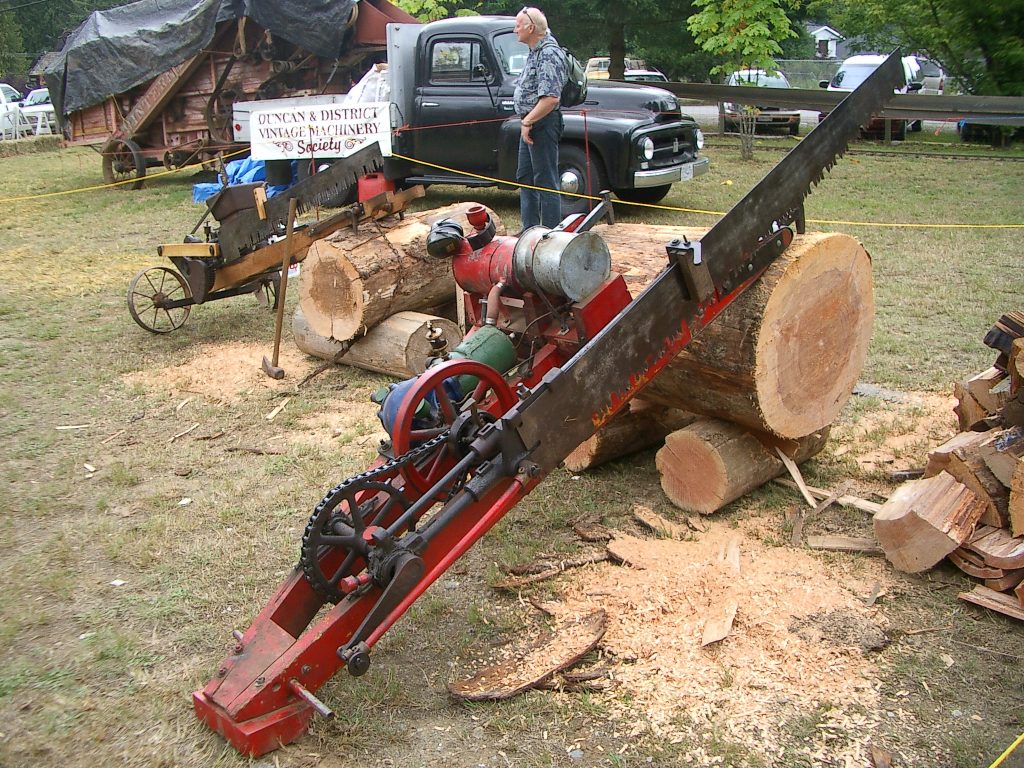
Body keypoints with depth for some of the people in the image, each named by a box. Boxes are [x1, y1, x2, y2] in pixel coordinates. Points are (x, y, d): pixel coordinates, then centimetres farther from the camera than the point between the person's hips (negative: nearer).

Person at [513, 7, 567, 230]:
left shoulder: (548, 54, -18)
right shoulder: (536, 51, 14)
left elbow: (550, 98, -27)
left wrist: (528, 122, -20)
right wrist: (526, 122, 16)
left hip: (542, 123, -11)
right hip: (530, 124, 11)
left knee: (545, 182, -5)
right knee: (525, 178, 17)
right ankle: (530, 231, 26)